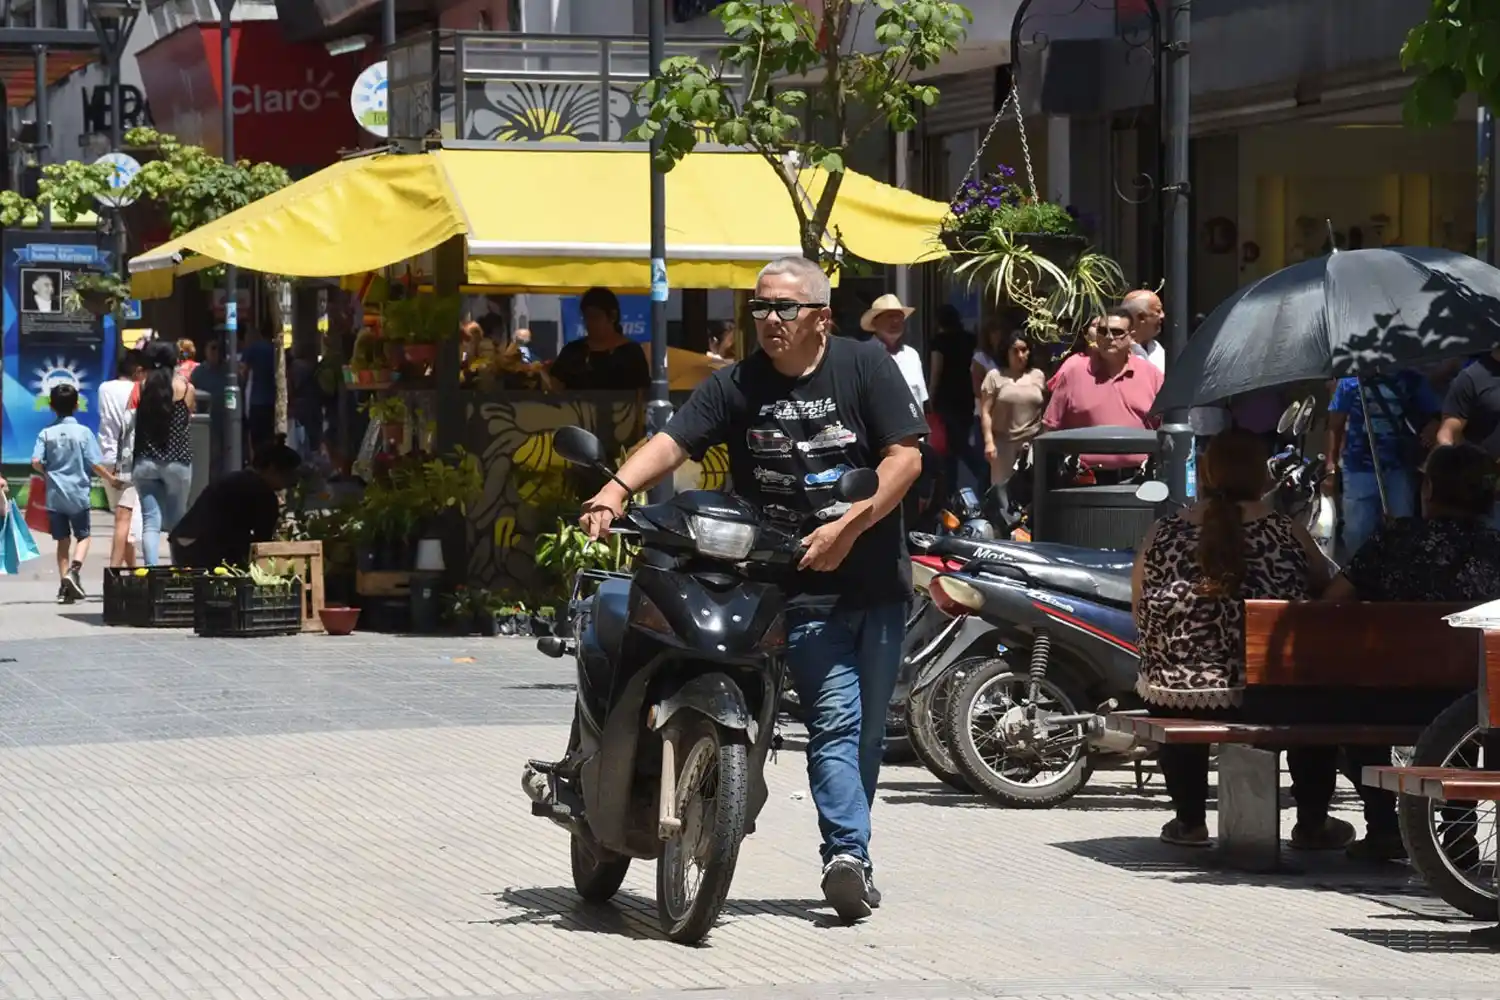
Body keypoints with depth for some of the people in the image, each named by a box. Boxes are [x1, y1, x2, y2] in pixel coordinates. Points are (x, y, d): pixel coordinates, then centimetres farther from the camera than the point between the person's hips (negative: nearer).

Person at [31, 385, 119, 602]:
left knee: (63, 539, 10)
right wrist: (111, 479, 6)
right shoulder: (84, 432, -7)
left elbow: (36, 462, -11)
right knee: (83, 536, 11)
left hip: (54, 495, 2)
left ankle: (64, 586, 7)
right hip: (78, 494, -2)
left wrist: (48, 472, 10)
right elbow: (96, 463, -10)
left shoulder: (46, 434, -3)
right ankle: (75, 569, -14)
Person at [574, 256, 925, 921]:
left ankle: (847, 856, 19)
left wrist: (850, 527, -16)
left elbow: (905, 457, -5)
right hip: (801, 586, -1)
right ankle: (850, 852, -24)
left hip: (877, 580, 1)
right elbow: (674, 442, -10)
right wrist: (617, 489, -29)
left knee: (867, 728, 8)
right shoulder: (736, 386, 2)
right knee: (835, 719, -15)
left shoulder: (865, 366, 0)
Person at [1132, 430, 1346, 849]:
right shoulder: (1287, 535, -5)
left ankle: (1189, 821, 39)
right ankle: (1312, 823, 29)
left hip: (1178, 695, 2)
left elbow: (1139, 610, 9)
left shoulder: (1162, 534, -1)